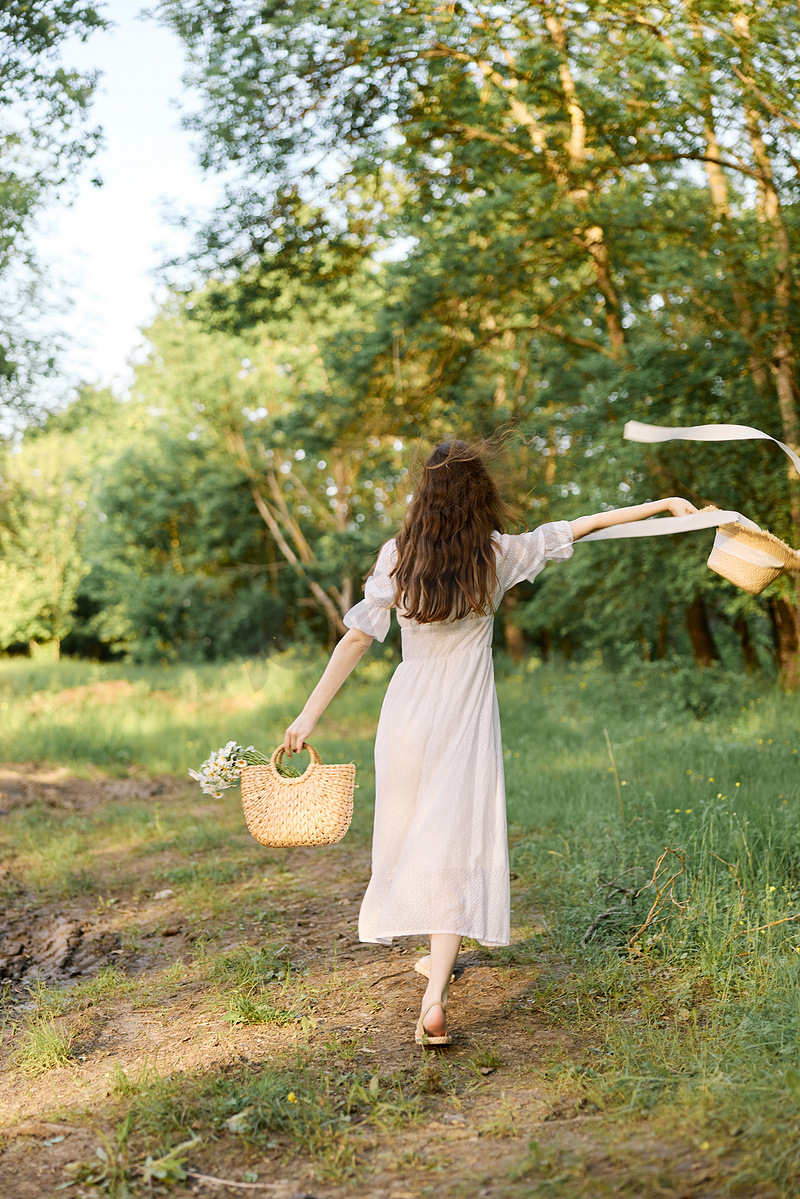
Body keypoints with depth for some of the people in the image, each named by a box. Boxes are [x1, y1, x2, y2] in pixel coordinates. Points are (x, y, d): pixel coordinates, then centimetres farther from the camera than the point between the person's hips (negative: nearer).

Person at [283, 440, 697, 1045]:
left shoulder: (398, 555, -6)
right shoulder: (500, 554, -6)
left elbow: (357, 638, -10)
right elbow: (584, 525, 2)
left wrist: (309, 715, -6)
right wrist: (667, 503, 11)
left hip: (408, 716, 2)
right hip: (466, 719, -1)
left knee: (413, 834, 19)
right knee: (457, 846, -3)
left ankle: (435, 956, 38)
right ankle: (436, 995, -17)